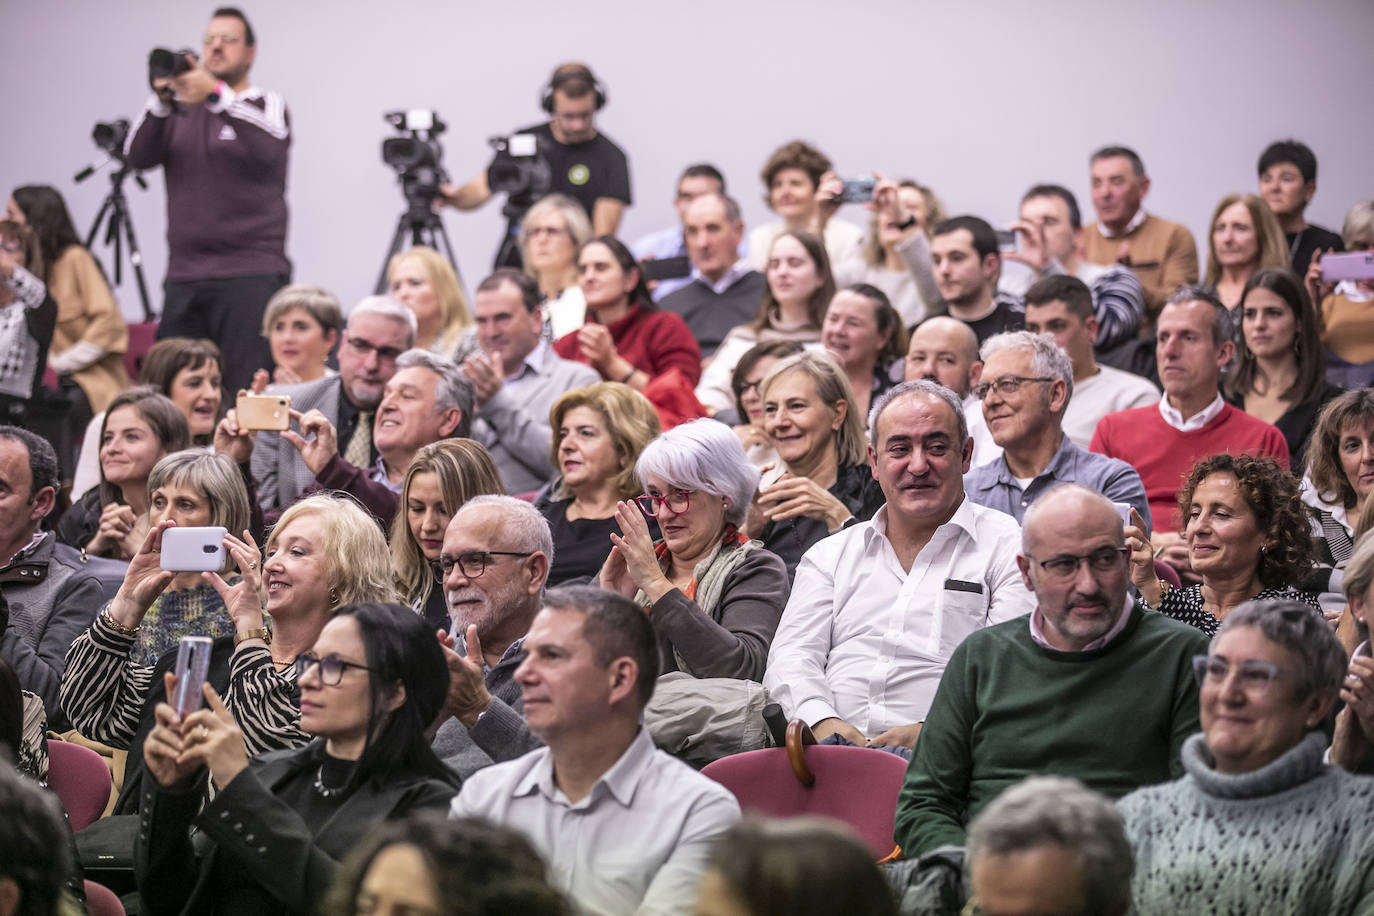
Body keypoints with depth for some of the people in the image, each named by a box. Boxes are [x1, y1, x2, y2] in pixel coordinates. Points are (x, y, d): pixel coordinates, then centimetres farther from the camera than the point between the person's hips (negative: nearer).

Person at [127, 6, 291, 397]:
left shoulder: (266, 105, 5)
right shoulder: (180, 109, 17)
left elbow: (271, 146, -17)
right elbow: (139, 156, 2)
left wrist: (216, 95, -29)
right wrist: (161, 101, -14)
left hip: (250, 276, -4)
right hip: (184, 276, 4)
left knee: (247, 393, -13)